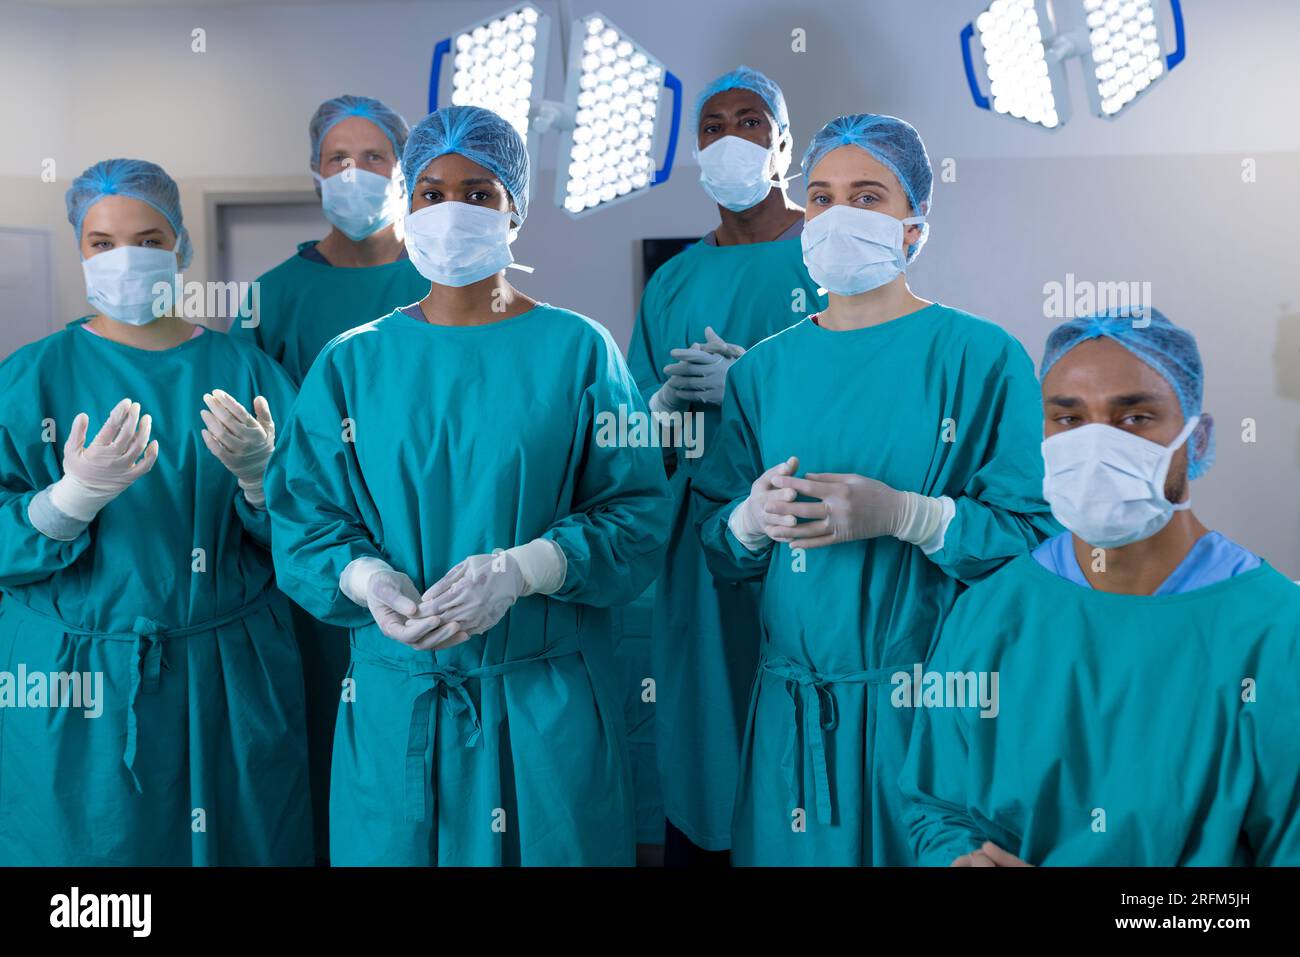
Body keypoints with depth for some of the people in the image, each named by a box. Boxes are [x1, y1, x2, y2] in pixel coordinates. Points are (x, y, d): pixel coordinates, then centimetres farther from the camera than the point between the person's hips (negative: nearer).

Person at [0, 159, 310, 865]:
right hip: (77, 691, -1)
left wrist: (257, 471, -21)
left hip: (230, 687, 1)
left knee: (233, 838, 12)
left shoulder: (245, 372, 2)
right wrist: (74, 495, -26)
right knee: (90, 841, 11)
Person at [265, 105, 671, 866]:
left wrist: (522, 568, -21)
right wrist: (365, 577, -18)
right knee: (397, 845, 10)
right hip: (396, 701, 2)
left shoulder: (578, 350, -1)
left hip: (548, 701, -1)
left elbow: (638, 515, -6)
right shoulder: (353, 363, 5)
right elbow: (304, 518, 2)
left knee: (546, 846, 9)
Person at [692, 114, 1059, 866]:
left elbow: (1036, 531, -11)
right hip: (793, 709, 3)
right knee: (795, 851, 12)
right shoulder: (765, 369, 8)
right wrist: (751, 521, -12)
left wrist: (901, 514, -22)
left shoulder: (983, 358, -4)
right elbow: (713, 540, 10)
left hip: (936, 706, -3)